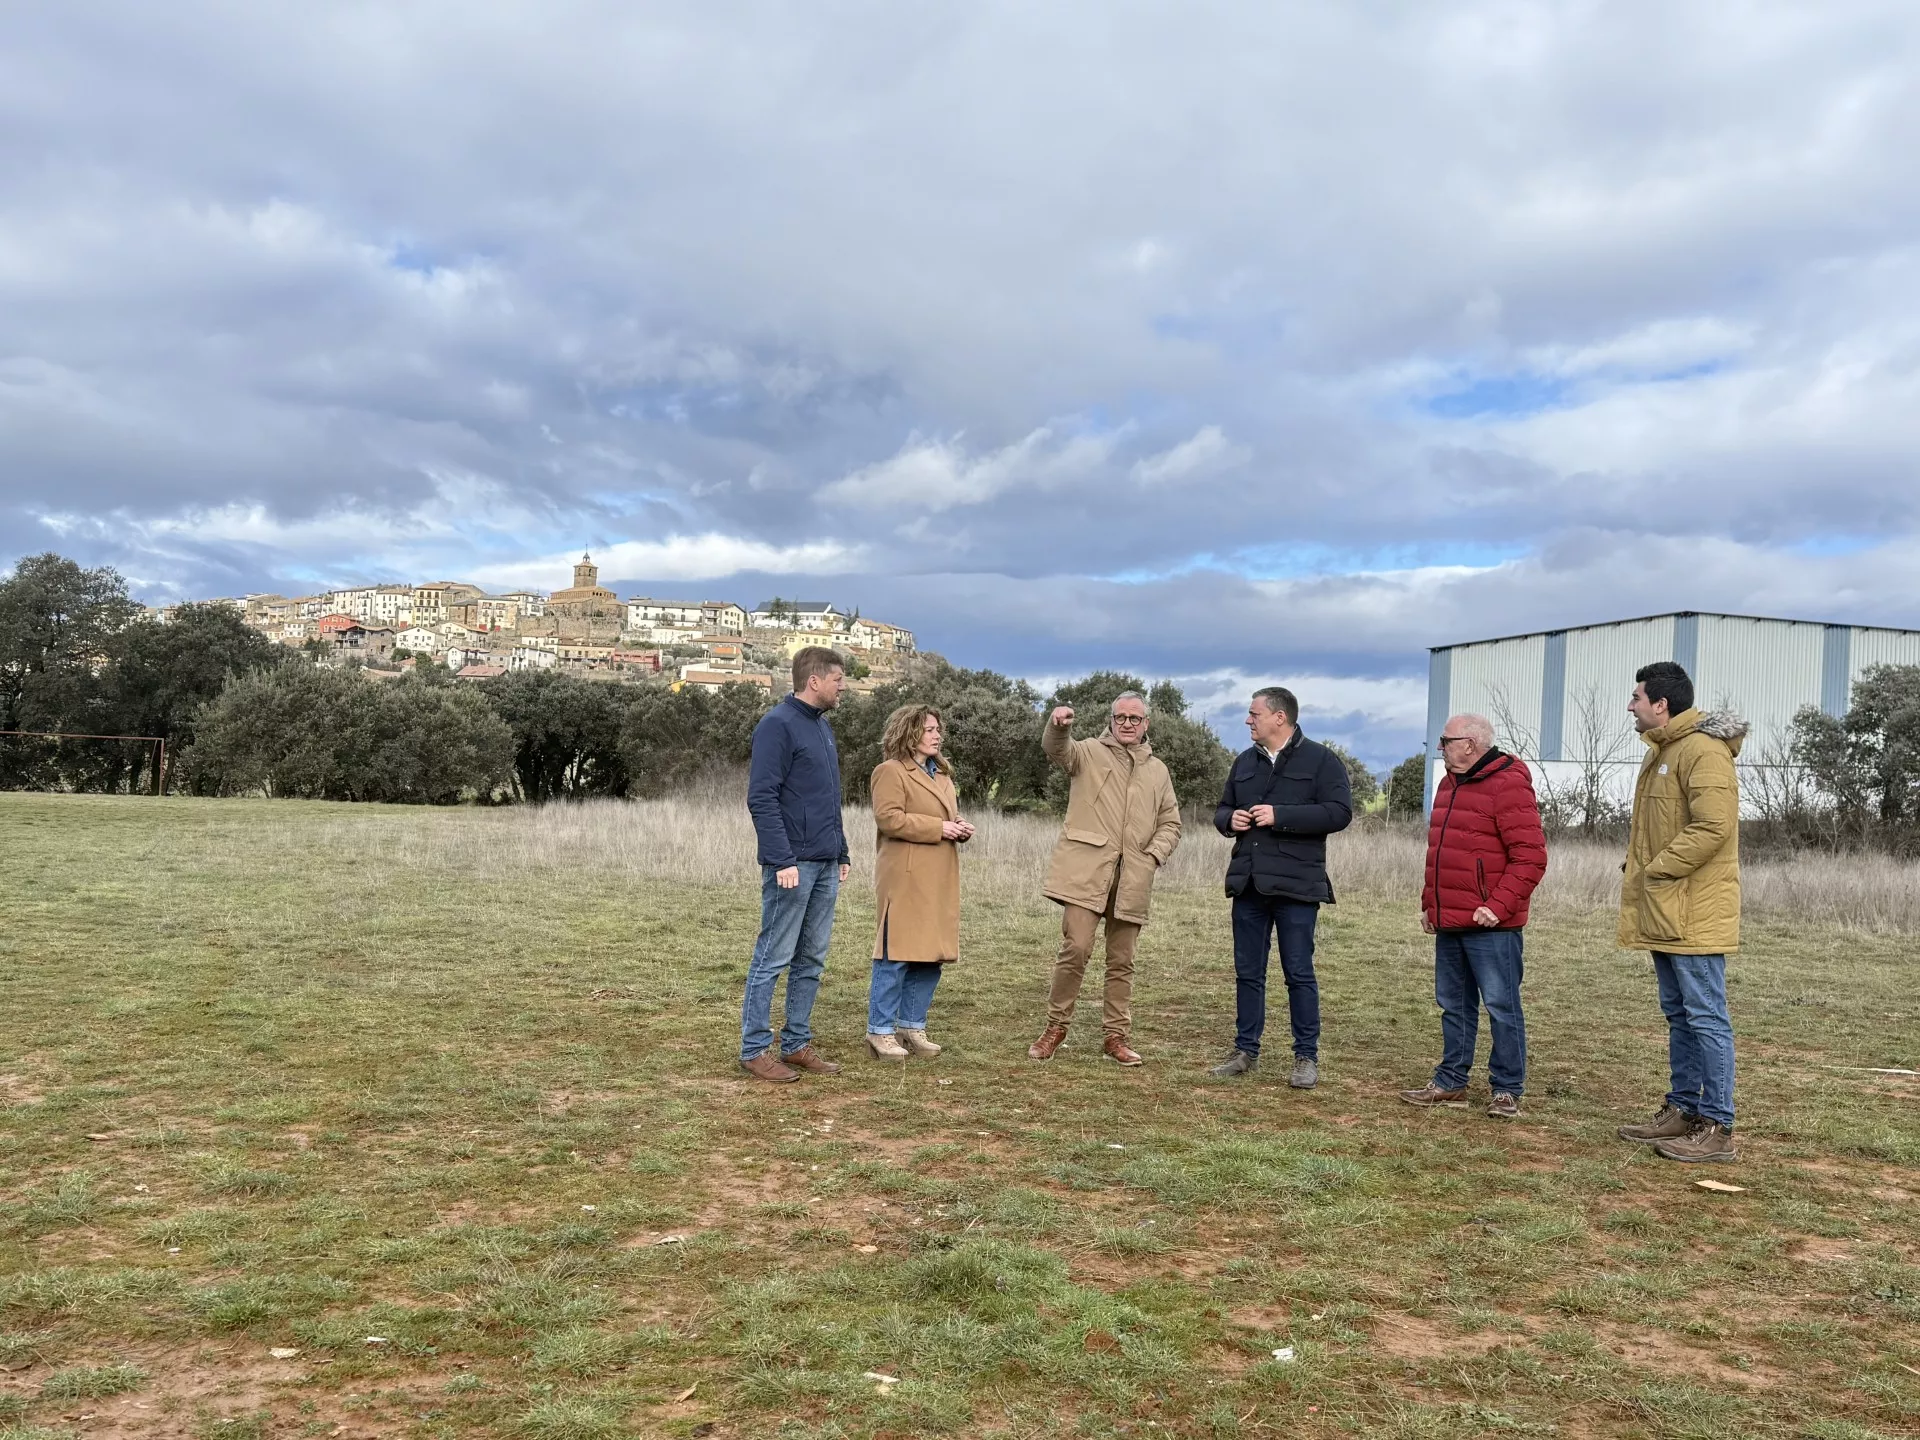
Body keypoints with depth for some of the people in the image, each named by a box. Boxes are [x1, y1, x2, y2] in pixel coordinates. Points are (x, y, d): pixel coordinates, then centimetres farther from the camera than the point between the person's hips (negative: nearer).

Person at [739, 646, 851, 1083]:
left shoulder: (824, 728, 17)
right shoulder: (777, 725, -10)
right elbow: (761, 798, -16)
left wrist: (841, 854, 18)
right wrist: (783, 860, -20)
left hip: (825, 865, 9)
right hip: (793, 863, -9)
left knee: (812, 959, 11)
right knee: (773, 958, -2)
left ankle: (797, 1043, 19)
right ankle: (755, 1049, 5)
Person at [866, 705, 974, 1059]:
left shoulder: (942, 774, 22)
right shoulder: (891, 771, -6)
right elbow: (888, 818, -17)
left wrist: (960, 828, 5)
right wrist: (938, 828, -17)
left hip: (939, 881, 8)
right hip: (905, 879, -8)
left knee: (931, 956, 9)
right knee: (895, 955, -5)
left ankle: (912, 1026, 19)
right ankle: (880, 1031, 4)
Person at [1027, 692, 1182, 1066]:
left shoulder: (1158, 771, 17)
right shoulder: (1089, 752, 7)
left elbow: (1170, 824, 19)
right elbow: (1057, 749, -15)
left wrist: (1154, 855, -1)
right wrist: (1058, 725, -38)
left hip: (1132, 878, 4)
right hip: (1086, 869, -4)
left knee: (1121, 961, 9)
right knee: (1076, 948, -12)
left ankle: (1116, 1036, 18)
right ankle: (1056, 1026, 5)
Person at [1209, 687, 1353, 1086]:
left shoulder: (1321, 760, -4)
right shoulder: (1244, 762, 15)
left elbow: (1339, 812, -15)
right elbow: (1222, 810, 24)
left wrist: (1280, 816, -20)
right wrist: (1229, 819, -1)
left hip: (1295, 886, -6)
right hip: (1248, 884, 6)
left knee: (1299, 973, 0)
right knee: (1247, 972, 11)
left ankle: (1306, 1057, 11)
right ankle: (1246, 1050, 21)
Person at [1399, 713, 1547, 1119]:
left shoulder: (1508, 785, -13)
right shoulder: (1450, 784, 16)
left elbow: (1530, 856, -18)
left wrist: (1499, 906, -22)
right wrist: (1429, 903, 18)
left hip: (1490, 924, -9)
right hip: (1448, 922, 9)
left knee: (1501, 1006, 0)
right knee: (1454, 1005, 14)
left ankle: (1507, 1090, 9)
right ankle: (1451, 1082, 23)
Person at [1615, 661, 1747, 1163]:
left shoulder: (1702, 750, -16)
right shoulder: (1661, 752, 17)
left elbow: (1714, 826, -25)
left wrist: (1656, 870, -19)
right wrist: (1635, 867, 10)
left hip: (1694, 913, -10)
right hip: (1664, 912, 10)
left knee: (1706, 1018, -5)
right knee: (1679, 1015, 16)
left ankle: (1717, 1128, 0)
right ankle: (1682, 1110, 25)